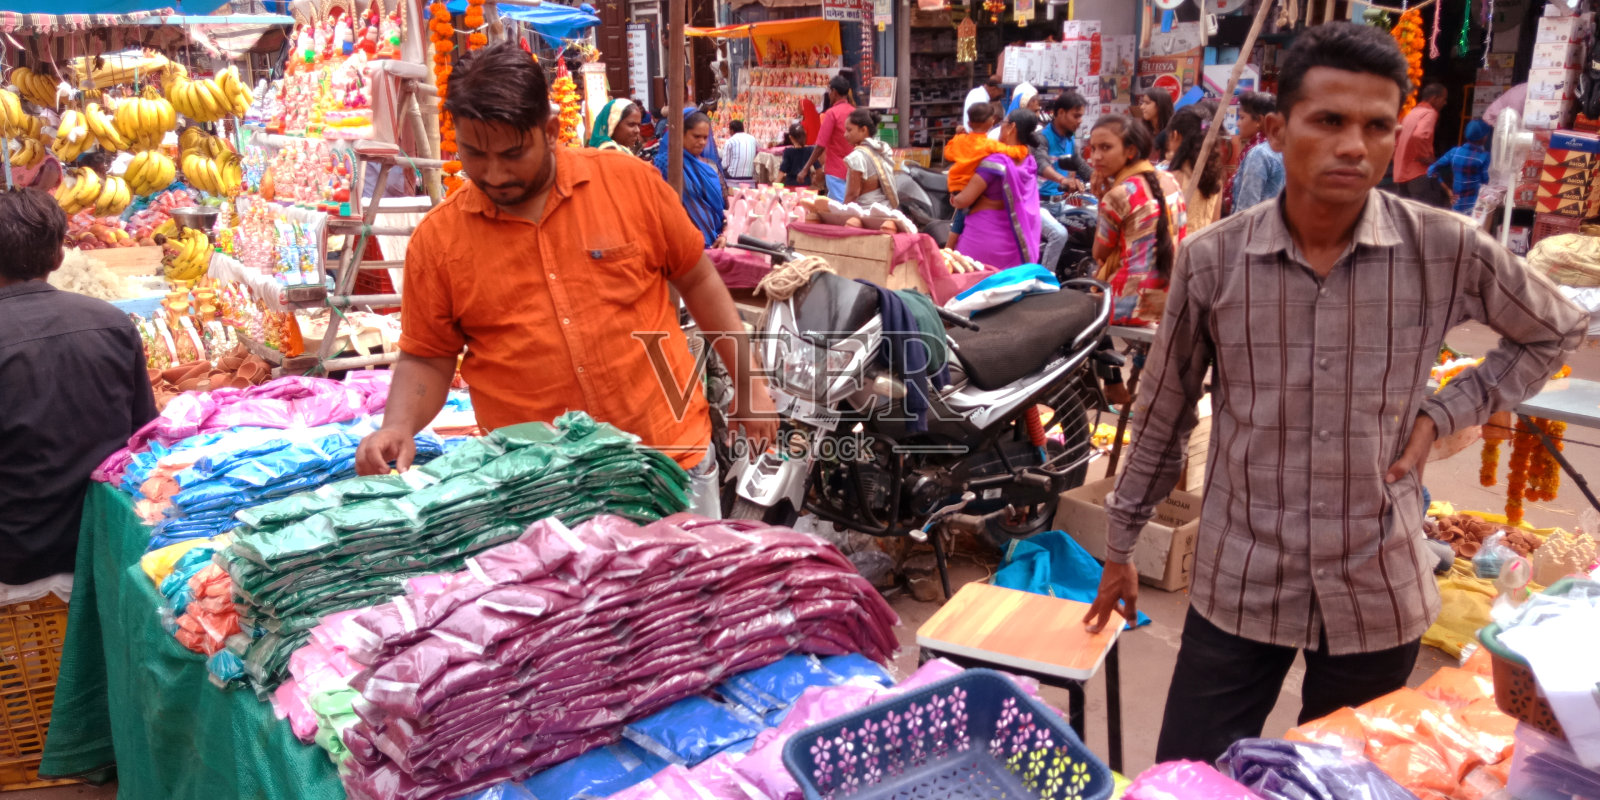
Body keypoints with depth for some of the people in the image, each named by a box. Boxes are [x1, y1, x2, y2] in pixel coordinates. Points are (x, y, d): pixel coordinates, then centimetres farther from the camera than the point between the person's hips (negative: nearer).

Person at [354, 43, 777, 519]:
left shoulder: (631, 182, -5)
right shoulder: (437, 239, -3)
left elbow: (697, 279, 5)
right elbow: (427, 359, 4)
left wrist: (747, 381, 7)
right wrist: (398, 428, -14)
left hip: (672, 457, 0)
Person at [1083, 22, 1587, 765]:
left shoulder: (1447, 250, -9)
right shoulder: (1211, 258, -9)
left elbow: (1558, 330, 11)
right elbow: (1162, 413, 3)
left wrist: (1442, 412, -4)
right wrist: (1120, 546, 10)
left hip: (1380, 591, 1)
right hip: (1240, 585, -1)